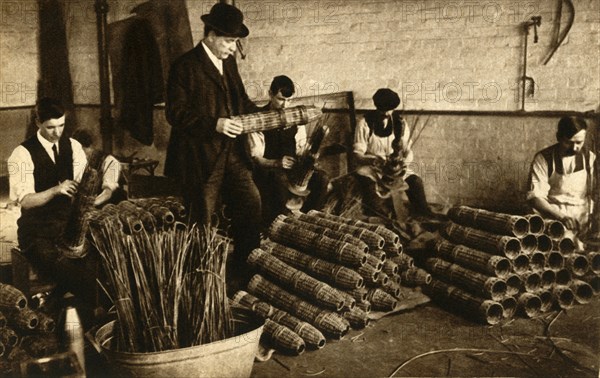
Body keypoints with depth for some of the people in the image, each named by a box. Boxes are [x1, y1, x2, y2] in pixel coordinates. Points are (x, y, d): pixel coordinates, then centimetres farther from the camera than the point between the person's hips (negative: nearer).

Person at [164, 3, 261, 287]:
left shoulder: (229, 63, 12)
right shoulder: (185, 67, -10)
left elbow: (241, 101, 20)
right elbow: (176, 113, -15)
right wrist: (214, 124, -25)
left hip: (232, 154, 7)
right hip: (200, 158, -6)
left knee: (252, 206, 2)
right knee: (202, 223, 6)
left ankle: (244, 270, 18)